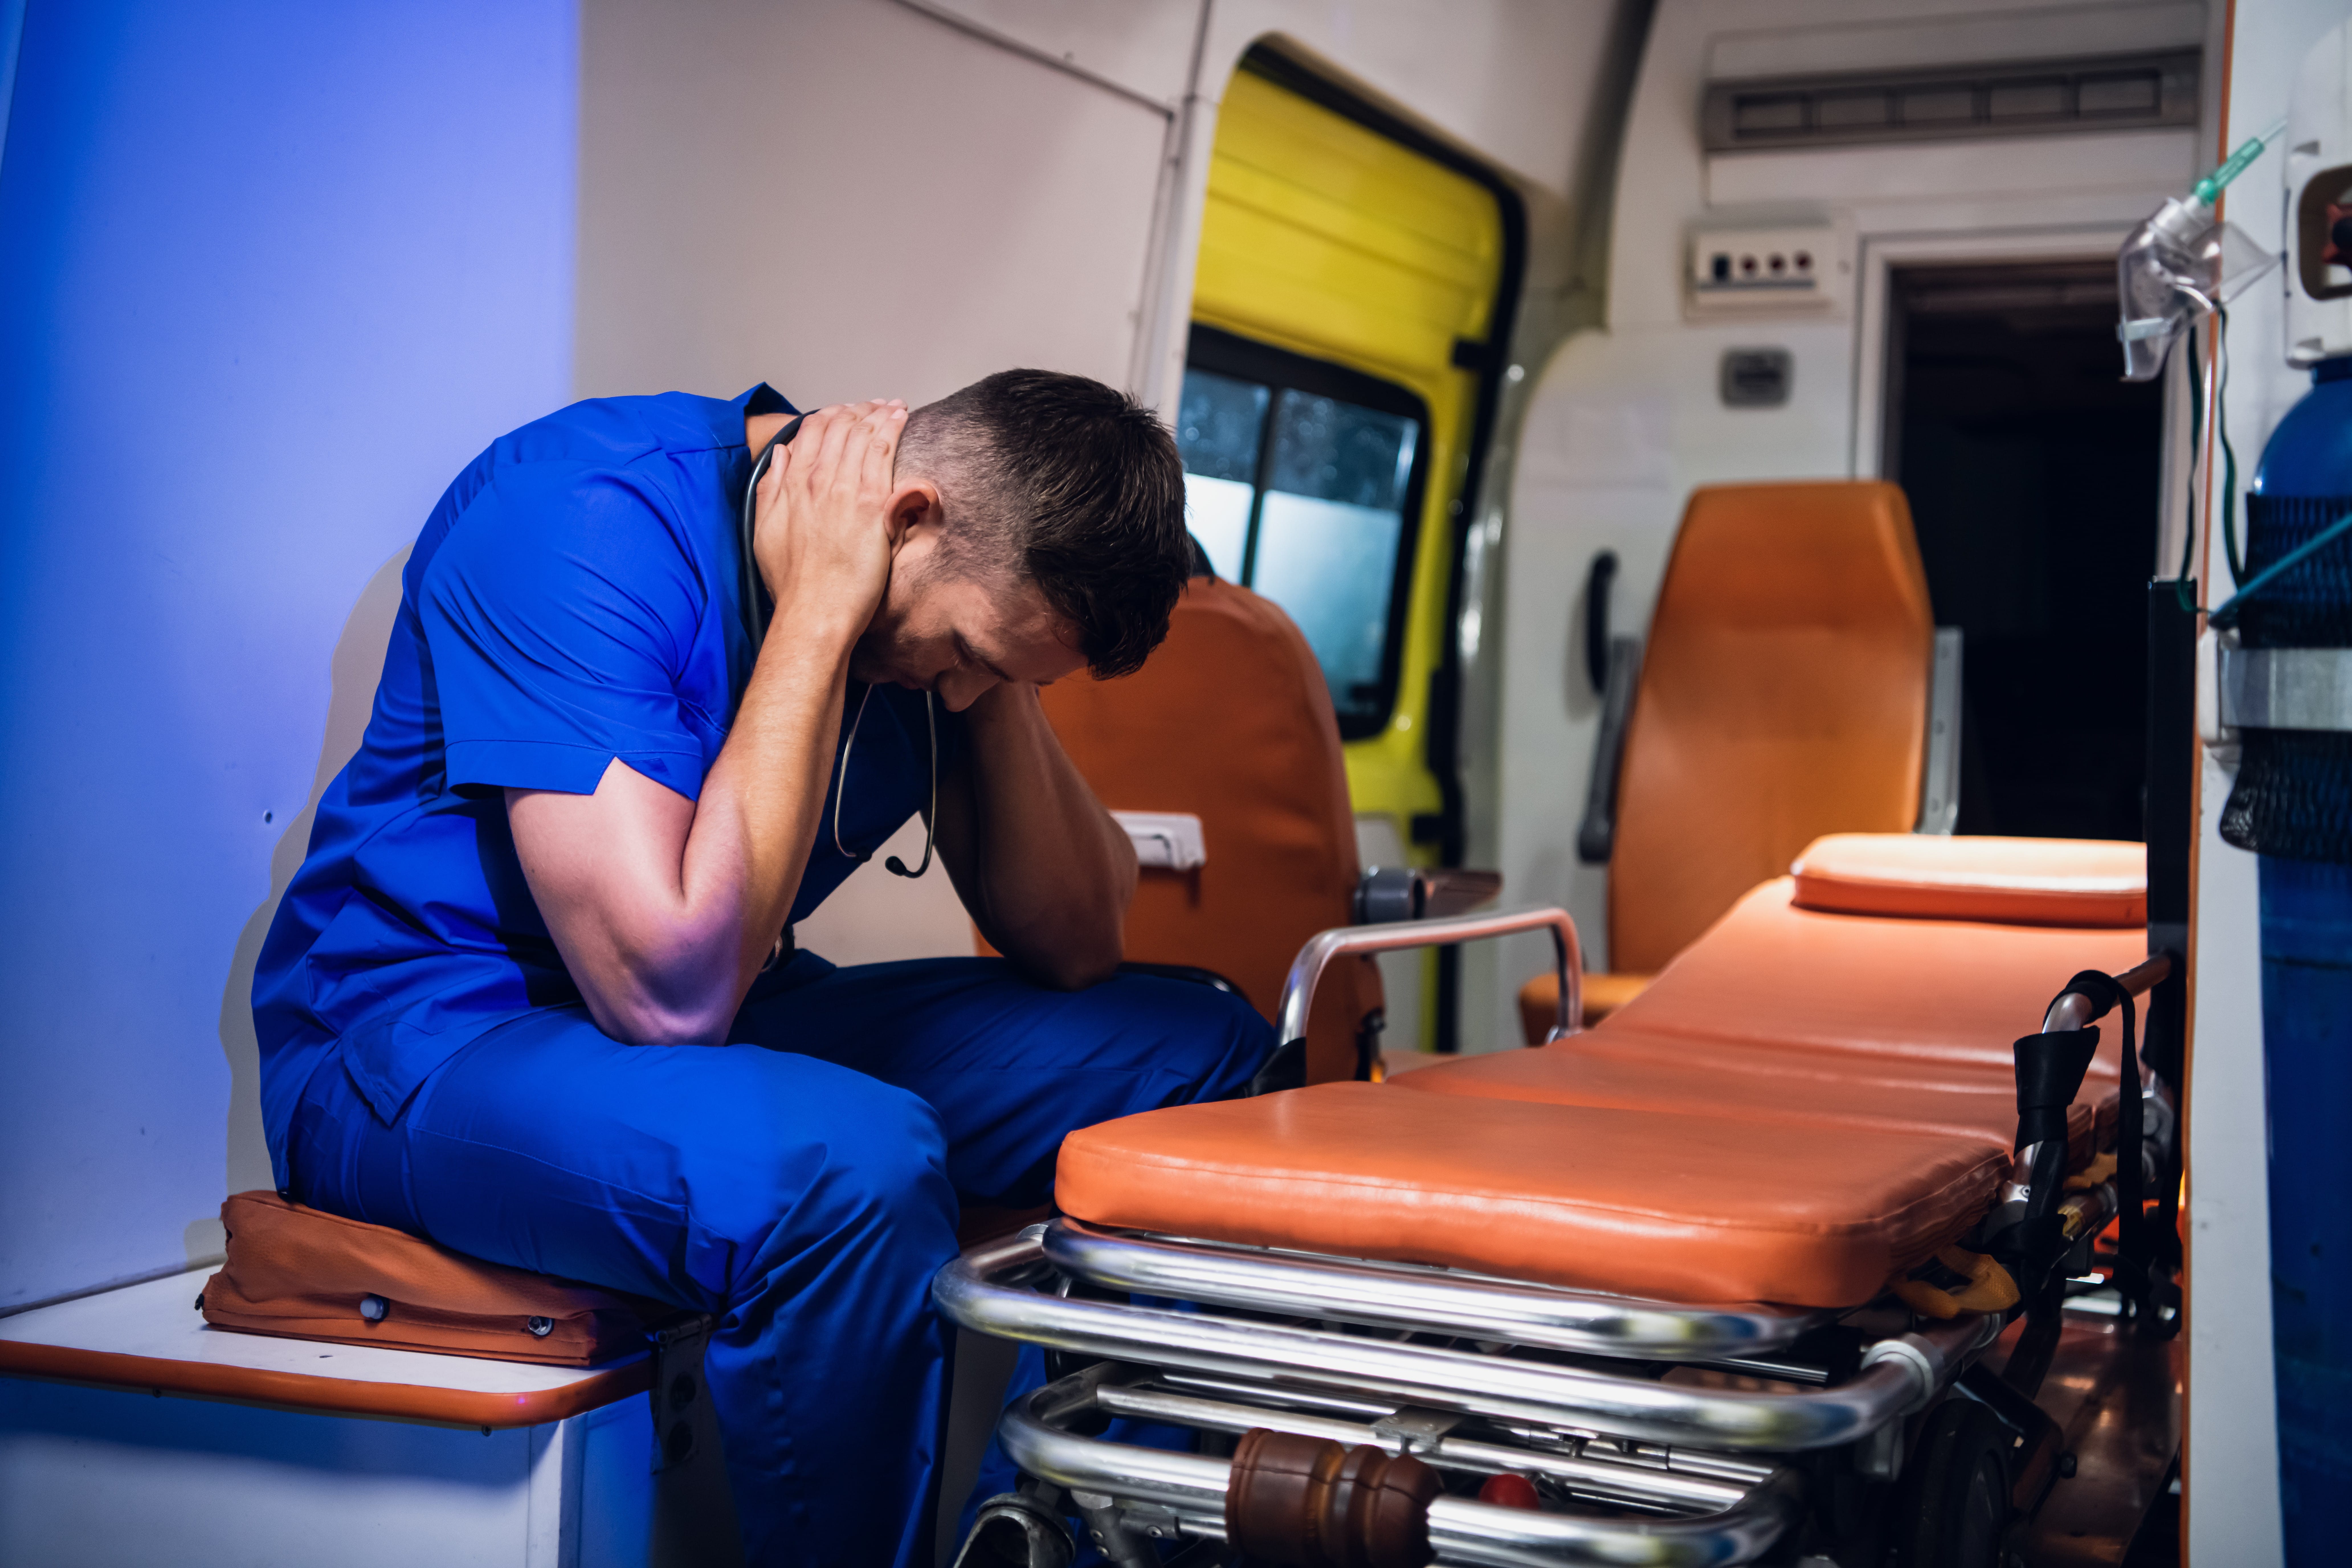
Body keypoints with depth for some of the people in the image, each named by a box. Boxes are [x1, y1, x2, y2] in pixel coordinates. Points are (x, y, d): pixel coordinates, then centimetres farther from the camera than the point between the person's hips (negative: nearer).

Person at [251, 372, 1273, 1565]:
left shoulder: (932, 620, -2)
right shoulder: (587, 522, -25)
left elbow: (1075, 948, 1)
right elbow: (671, 986, -33)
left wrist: (992, 678, -12)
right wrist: (817, 617, -28)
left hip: (720, 1017, 8)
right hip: (421, 1047, -8)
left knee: (1203, 1050, 0)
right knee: (853, 1165, -37)